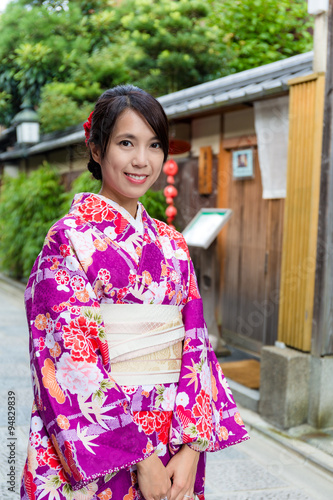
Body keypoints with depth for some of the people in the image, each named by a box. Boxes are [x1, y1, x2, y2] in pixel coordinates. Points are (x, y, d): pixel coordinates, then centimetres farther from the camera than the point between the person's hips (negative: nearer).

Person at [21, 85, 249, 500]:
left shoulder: (172, 245, 5)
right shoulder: (70, 238, -11)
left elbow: (194, 344, 2)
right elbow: (72, 360, -16)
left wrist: (192, 449, -8)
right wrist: (141, 457, -16)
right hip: (94, 457, -4)